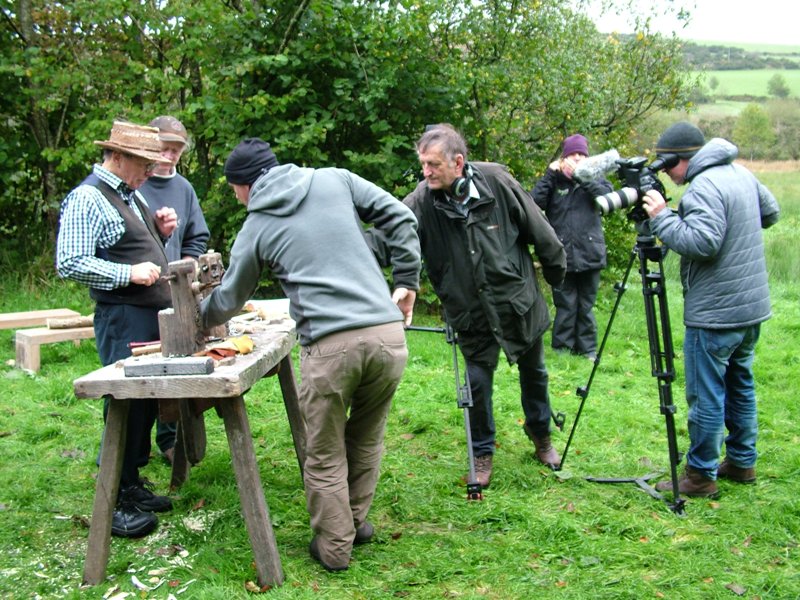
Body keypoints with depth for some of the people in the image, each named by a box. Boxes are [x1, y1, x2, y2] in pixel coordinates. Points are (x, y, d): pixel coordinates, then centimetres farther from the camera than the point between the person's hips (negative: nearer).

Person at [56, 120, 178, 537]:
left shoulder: (128, 195, 17)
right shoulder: (87, 199, -12)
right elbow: (69, 264, -18)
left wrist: (160, 231, 8)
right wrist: (129, 273, -20)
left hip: (154, 315, 10)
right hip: (123, 319, -9)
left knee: (147, 403, 15)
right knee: (127, 405, -6)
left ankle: (132, 484, 27)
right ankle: (115, 503, 5)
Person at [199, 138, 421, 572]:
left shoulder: (256, 228, 11)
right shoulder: (335, 180, 14)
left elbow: (229, 299, 23)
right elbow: (400, 218, 8)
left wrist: (195, 321, 43)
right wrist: (407, 281, 13)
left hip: (329, 345, -3)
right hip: (388, 333, 4)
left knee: (325, 456, 14)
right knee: (367, 438, 23)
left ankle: (334, 547, 24)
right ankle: (356, 521, 37)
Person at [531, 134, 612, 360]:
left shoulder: (594, 178, 10)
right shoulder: (555, 181, 6)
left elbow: (608, 196, -11)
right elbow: (535, 202, -9)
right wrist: (549, 175, -13)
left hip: (589, 254, 1)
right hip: (562, 255, -1)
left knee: (586, 305, 8)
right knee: (565, 305, 1)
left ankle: (588, 349, 17)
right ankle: (561, 349, 11)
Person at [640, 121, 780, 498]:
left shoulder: (704, 187, -20)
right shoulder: (742, 174, 10)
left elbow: (702, 243, -28)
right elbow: (770, 213, 22)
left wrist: (662, 218, -20)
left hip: (716, 314, -10)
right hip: (753, 307, 10)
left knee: (706, 395, -1)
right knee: (739, 384, 19)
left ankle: (700, 475, 7)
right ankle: (741, 463, 29)